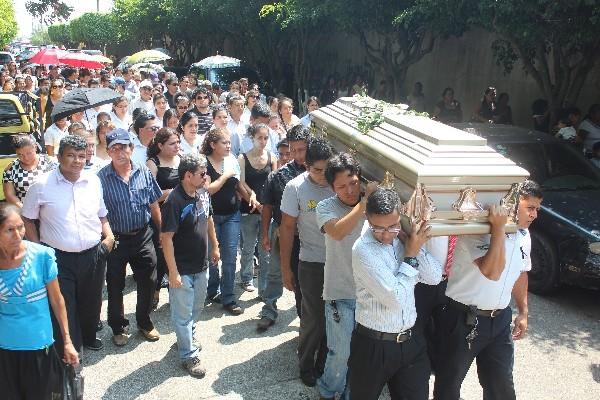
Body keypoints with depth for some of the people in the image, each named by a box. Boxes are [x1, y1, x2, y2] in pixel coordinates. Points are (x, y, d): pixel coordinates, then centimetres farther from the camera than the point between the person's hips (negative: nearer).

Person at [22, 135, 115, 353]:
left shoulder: (93, 181, 3)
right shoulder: (42, 185, -9)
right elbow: (28, 219, 1)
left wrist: (109, 236, -1)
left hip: (93, 255, 4)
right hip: (59, 258, -4)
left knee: (91, 302, 21)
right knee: (63, 309, 2)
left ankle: (88, 337, 46)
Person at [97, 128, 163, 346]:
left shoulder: (144, 172, -2)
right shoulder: (101, 178, -11)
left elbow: (154, 205, 6)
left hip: (143, 237, 2)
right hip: (116, 239, -2)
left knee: (148, 282, 12)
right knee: (115, 286, 12)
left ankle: (144, 322, 35)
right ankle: (119, 327, 33)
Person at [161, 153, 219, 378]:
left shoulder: (203, 193, -1)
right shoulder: (174, 201, -24)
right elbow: (166, 238, -22)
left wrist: (214, 246, 20)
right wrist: (173, 272, -21)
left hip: (202, 265, 7)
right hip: (183, 270, -7)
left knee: (196, 308, 23)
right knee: (183, 313, 8)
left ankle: (186, 337, 46)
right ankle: (189, 356, 21)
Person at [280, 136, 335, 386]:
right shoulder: (296, 188, -11)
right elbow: (287, 228, -5)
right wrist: (285, 269, -3)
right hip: (312, 264, -2)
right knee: (314, 319, 8)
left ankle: (325, 363, 35)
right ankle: (306, 365, 32)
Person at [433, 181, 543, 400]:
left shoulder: (524, 236, 6)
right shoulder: (477, 231, -21)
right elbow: (492, 272, -32)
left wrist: (523, 312, 19)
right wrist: (499, 228, -32)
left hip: (500, 320, 7)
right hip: (464, 319, -7)